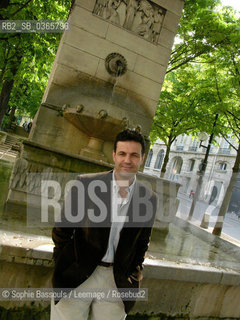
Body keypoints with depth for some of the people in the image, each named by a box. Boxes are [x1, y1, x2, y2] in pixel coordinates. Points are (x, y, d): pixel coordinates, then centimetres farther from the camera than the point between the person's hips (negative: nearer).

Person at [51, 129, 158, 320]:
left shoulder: (149, 199, -1)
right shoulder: (86, 184, -8)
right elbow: (62, 228, -1)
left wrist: (135, 272, 6)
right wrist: (64, 265, -4)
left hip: (117, 283, 2)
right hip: (76, 280, -1)